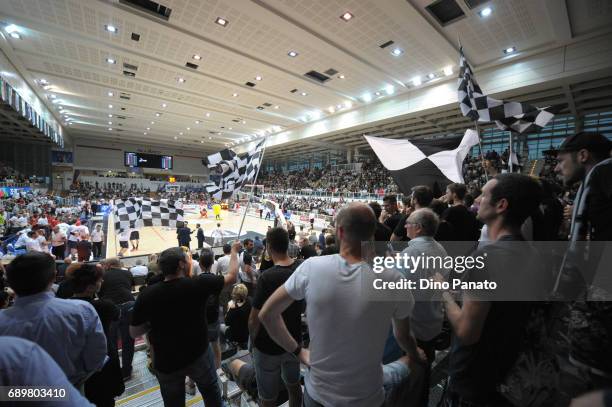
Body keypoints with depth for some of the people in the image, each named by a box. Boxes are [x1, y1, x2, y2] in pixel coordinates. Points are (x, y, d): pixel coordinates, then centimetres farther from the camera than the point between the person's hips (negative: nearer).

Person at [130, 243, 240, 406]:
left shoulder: (147, 294, -18)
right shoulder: (198, 284, -22)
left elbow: (134, 333, -7)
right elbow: (232, 276, -10)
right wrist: (234, 250, 2)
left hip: (166, 362, 2)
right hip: (198, 354, -2)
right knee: (211, 393, 23)